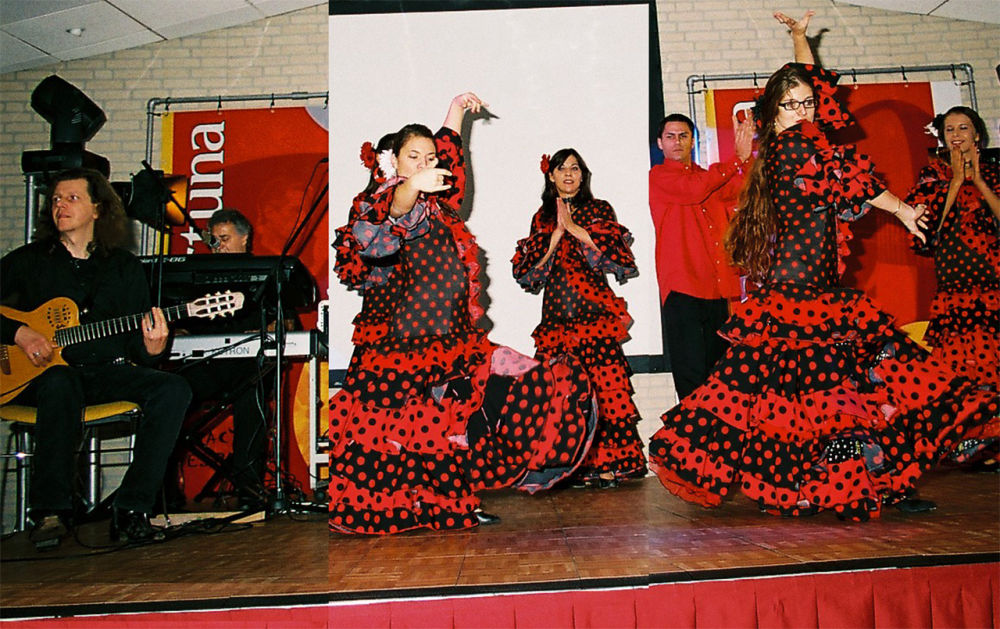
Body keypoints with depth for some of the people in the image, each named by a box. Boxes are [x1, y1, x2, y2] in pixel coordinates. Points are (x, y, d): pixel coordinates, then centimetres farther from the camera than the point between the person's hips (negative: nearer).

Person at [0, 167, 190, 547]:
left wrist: (150, 349, -13)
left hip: (108, 372, 2)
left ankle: (132, 509, -24)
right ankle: (51, 512, -27)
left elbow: (134, 341, 9)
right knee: (60, 384, -38)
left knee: (173, 388, -24)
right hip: (40, 372, -2)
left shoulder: (125, 267, 13)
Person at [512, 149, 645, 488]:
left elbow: (616, 251, -4)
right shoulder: (542, 217, 19)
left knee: (604, 384, -11)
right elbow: (527, 269, 8)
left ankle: (608, 462, -3)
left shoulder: (599, 209, 13)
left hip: (595, 311, -2)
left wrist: (573, 227, -5)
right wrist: (556, 233, -2)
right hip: (557, 315, 2)